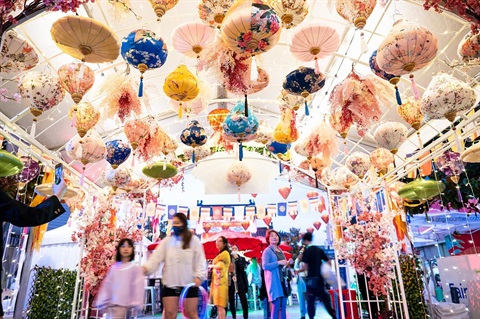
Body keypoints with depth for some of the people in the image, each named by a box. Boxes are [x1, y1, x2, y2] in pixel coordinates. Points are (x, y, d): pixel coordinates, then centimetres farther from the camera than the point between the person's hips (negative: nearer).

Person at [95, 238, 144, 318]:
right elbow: (107, 285, 12)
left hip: (129, 304, -3)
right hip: (115, 304, 3)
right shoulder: (113, 267, 9)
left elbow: (138, 287, -6)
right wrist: (103, 303, 9)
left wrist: (136, 305, -10)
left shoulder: (136, 268, -3)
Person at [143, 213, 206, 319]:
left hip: (189, 283, -2)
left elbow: (200, 260, -2)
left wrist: (199, 276, -14)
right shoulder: (166, 241, 5)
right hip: (170, 283, 2)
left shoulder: (194, 240, 0)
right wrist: (146, 268, -22)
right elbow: (156, 257, -5)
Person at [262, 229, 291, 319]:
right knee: (276, 306, -7)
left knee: (283, 306, 9)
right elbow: (265, 266, -18)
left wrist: (287, 263, 5)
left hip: (282, 280, 7)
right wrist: (278, 262, -20)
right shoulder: (267, 251, -6)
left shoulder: (280, 250, 16)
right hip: (274, 280, -7)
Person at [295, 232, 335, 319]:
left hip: (311, 279, -6)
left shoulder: (306, 251, -10)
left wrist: (297, 271, 1)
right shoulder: (319, 250, 10)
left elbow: (305, 267, -14)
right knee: (325, 299, 14)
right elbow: (328, 262, 13)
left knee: (310, 301, 2)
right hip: (320, 278, 6)